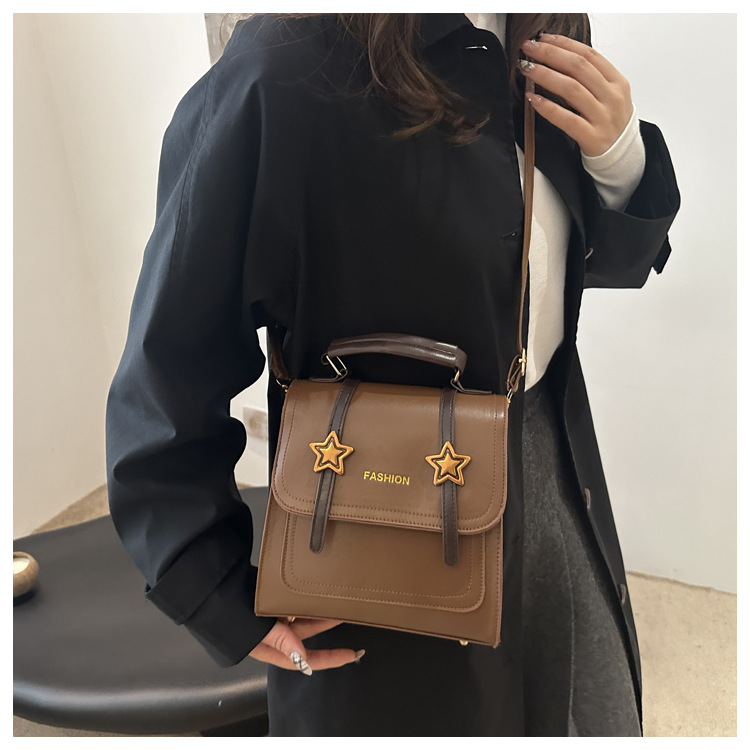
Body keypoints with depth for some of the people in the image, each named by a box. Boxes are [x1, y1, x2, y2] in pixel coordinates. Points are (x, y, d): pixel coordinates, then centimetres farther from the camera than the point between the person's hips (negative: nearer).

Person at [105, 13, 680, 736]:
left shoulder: (534, 50, -1)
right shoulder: (280, 76, -23)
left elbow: (611, 258, 12)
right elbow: (169, 373, -18)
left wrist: (620, 156, -10)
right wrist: (220, 598, -18)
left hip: (557, 480, 7)